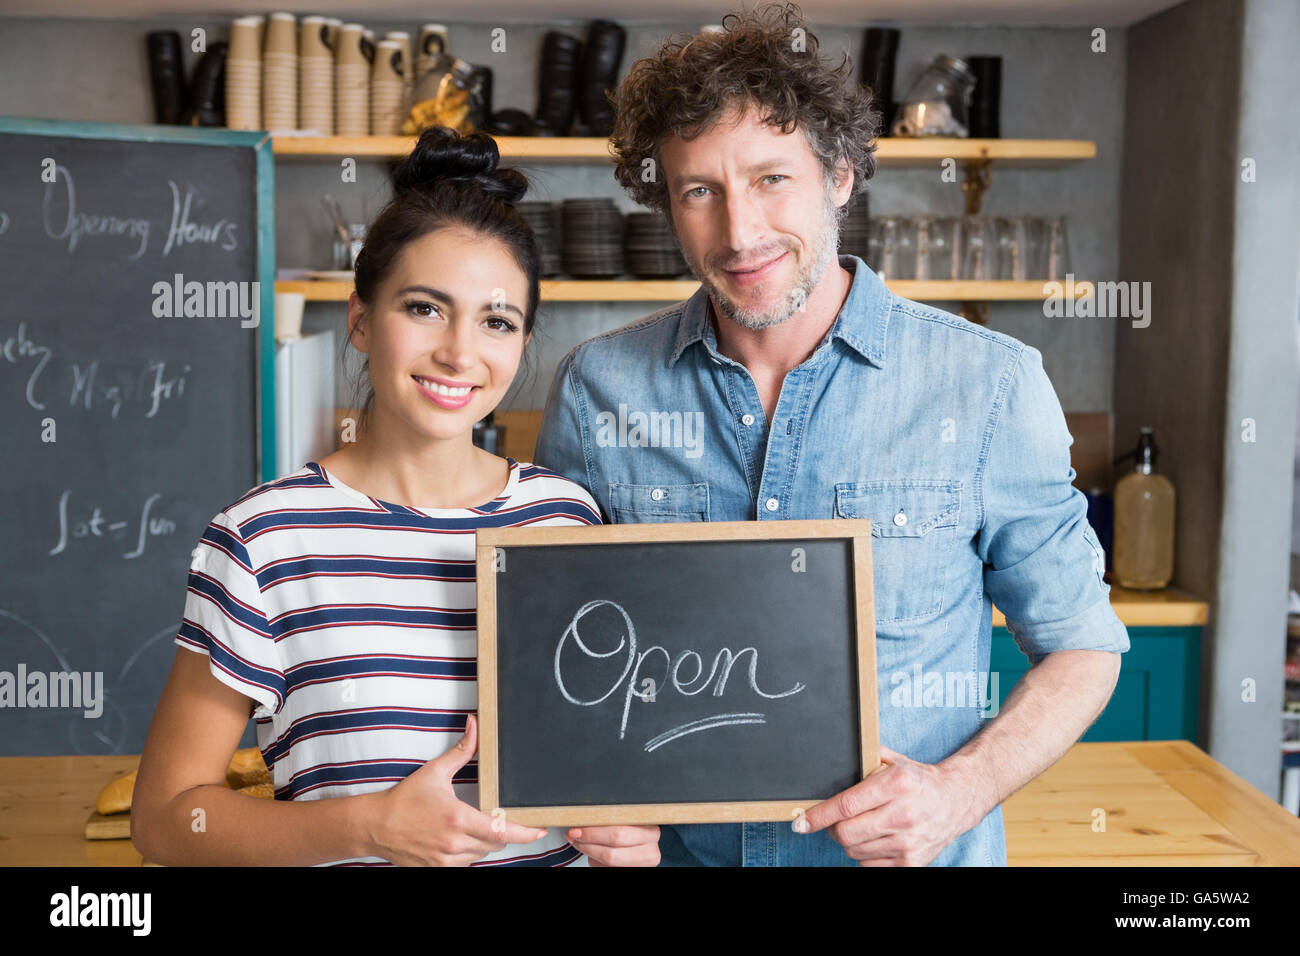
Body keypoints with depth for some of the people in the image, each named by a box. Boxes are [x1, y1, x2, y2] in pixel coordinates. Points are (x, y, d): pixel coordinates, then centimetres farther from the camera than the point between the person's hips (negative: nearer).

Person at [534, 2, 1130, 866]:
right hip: (673, 844, 2)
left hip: (915, 853, -1)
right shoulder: (597, 391, -7)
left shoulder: (989, 386, -12)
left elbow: (1080, 646, -3)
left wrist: (958, 792, -18)